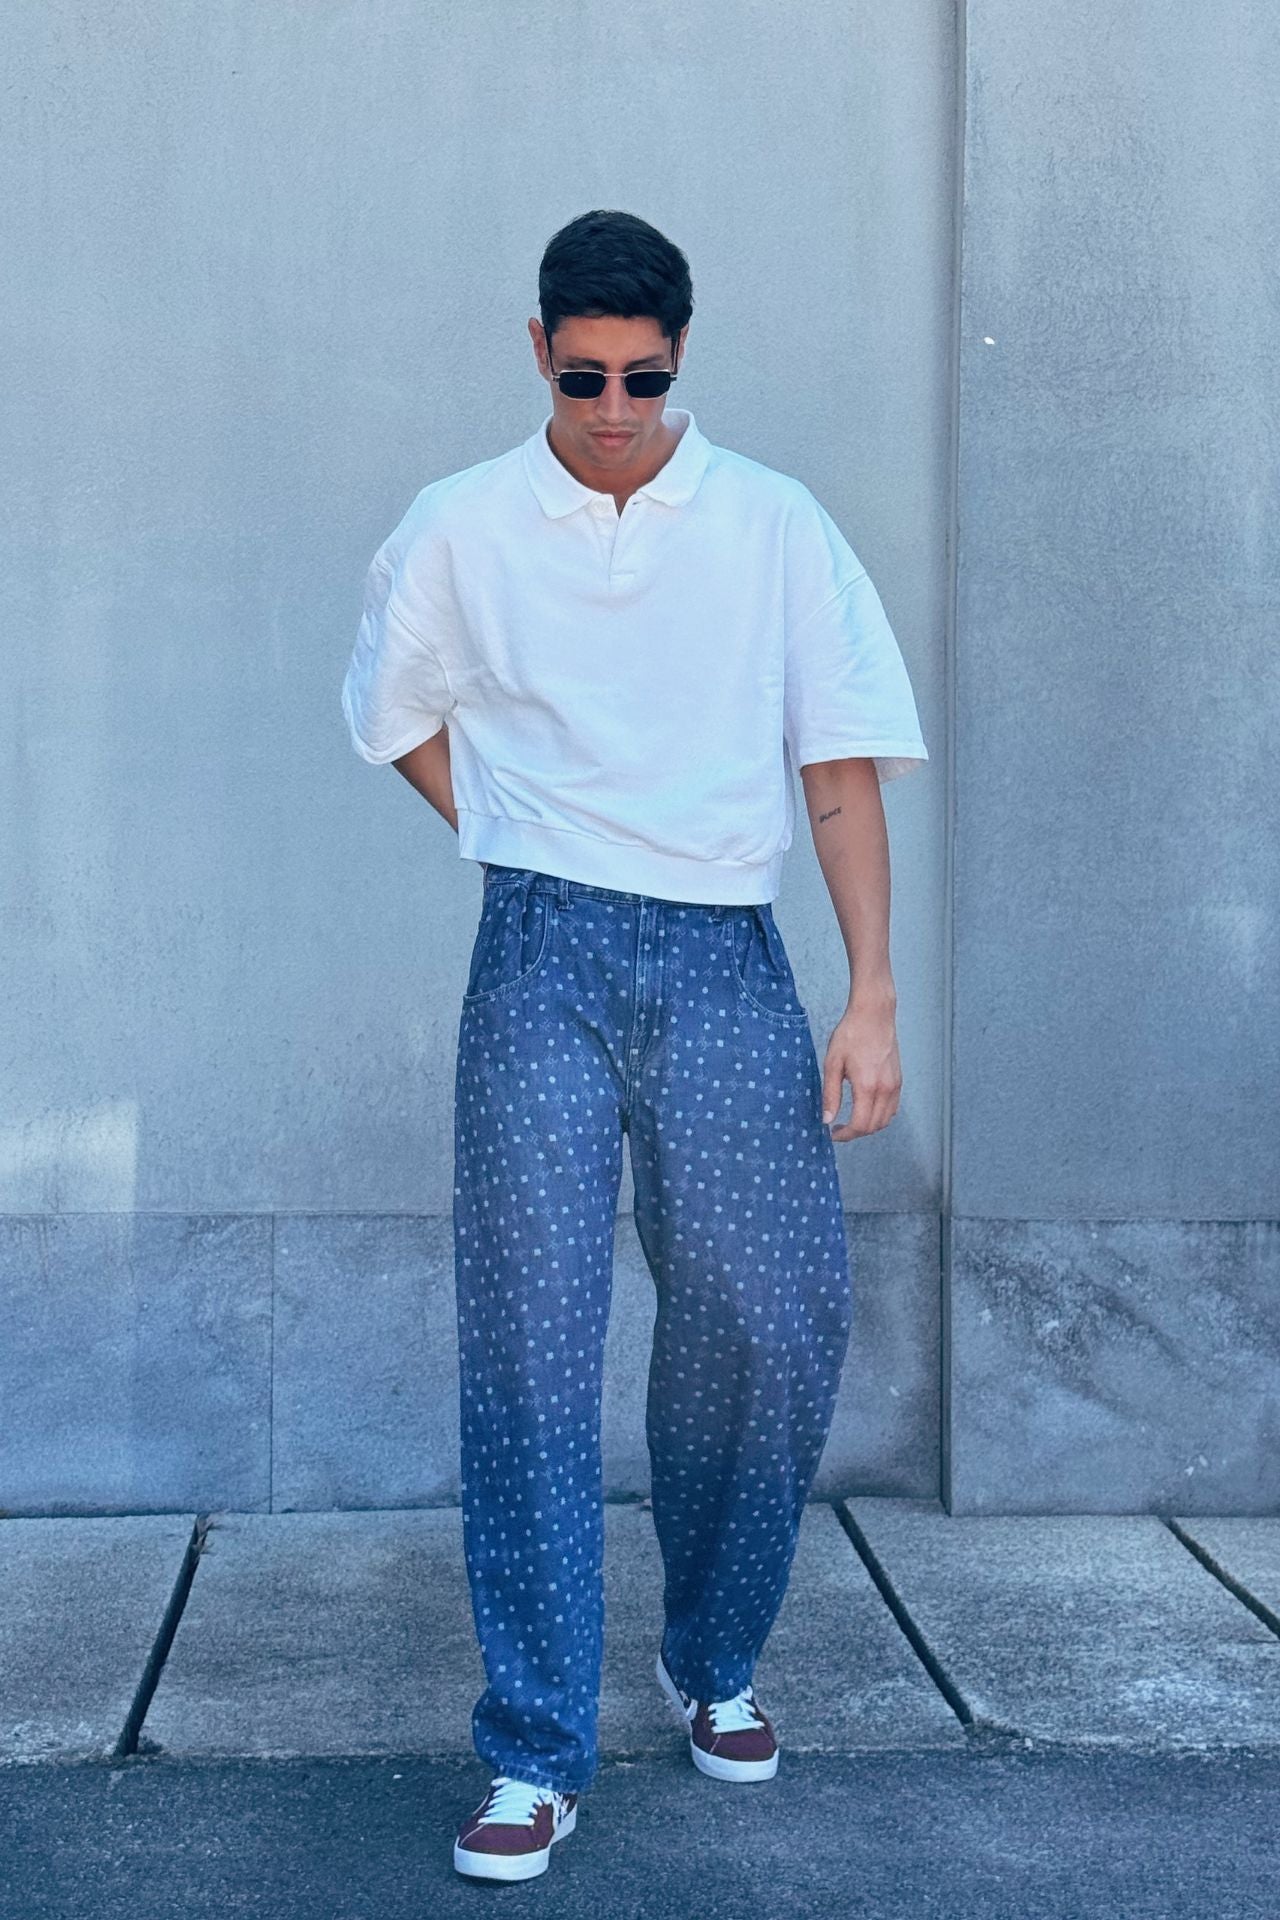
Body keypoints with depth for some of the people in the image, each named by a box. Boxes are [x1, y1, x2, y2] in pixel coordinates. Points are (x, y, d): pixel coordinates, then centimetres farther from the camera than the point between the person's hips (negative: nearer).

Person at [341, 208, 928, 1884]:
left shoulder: (775, 525, 5)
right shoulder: (458, 531, 5)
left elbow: (842, 767, 3)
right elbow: (396, 719, 21)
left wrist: (875, 998, -3)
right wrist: (521, 847, 10)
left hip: (726, 959, 1)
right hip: (543, 959, 0)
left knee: (776, 1322, 2)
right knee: (530, 1340, -4)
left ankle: (714, 1666, 27)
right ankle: (536, 1757, 4)